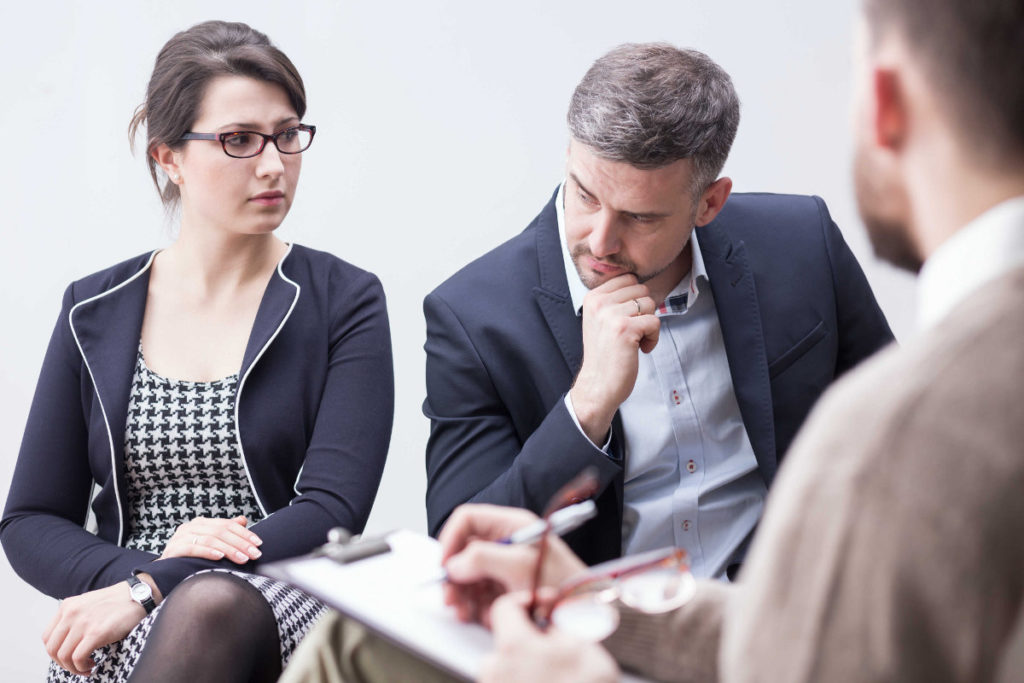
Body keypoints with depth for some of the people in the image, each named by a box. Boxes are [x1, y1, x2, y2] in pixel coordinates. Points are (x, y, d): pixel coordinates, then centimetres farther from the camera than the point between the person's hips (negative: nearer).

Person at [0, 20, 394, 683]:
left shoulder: (345, 301, 4)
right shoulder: (95, 309, 11)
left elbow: (334, 511, -7)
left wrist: (148, 592, -17)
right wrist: (145, 569, -12)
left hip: (285, 615, -1)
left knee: (211, 608, -37)